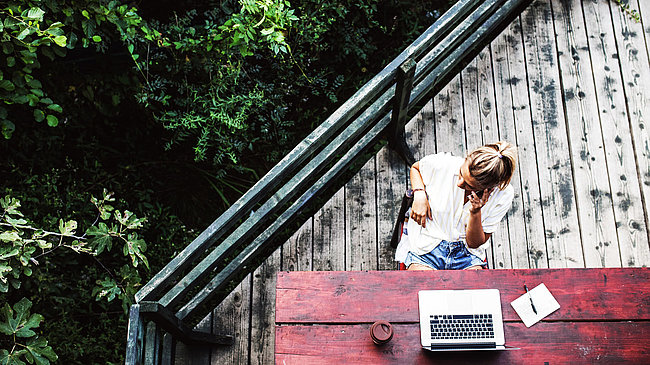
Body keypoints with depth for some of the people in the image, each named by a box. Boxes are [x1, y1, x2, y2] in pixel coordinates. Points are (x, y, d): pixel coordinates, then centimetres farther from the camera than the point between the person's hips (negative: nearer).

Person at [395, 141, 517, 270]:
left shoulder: (503, 196, -15)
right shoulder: (443, 164, -17)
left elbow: (474, 243, -6)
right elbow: (415, 168, 9)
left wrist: (475, 213, -25)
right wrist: (419, 195, -10)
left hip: (467, 253, 2)